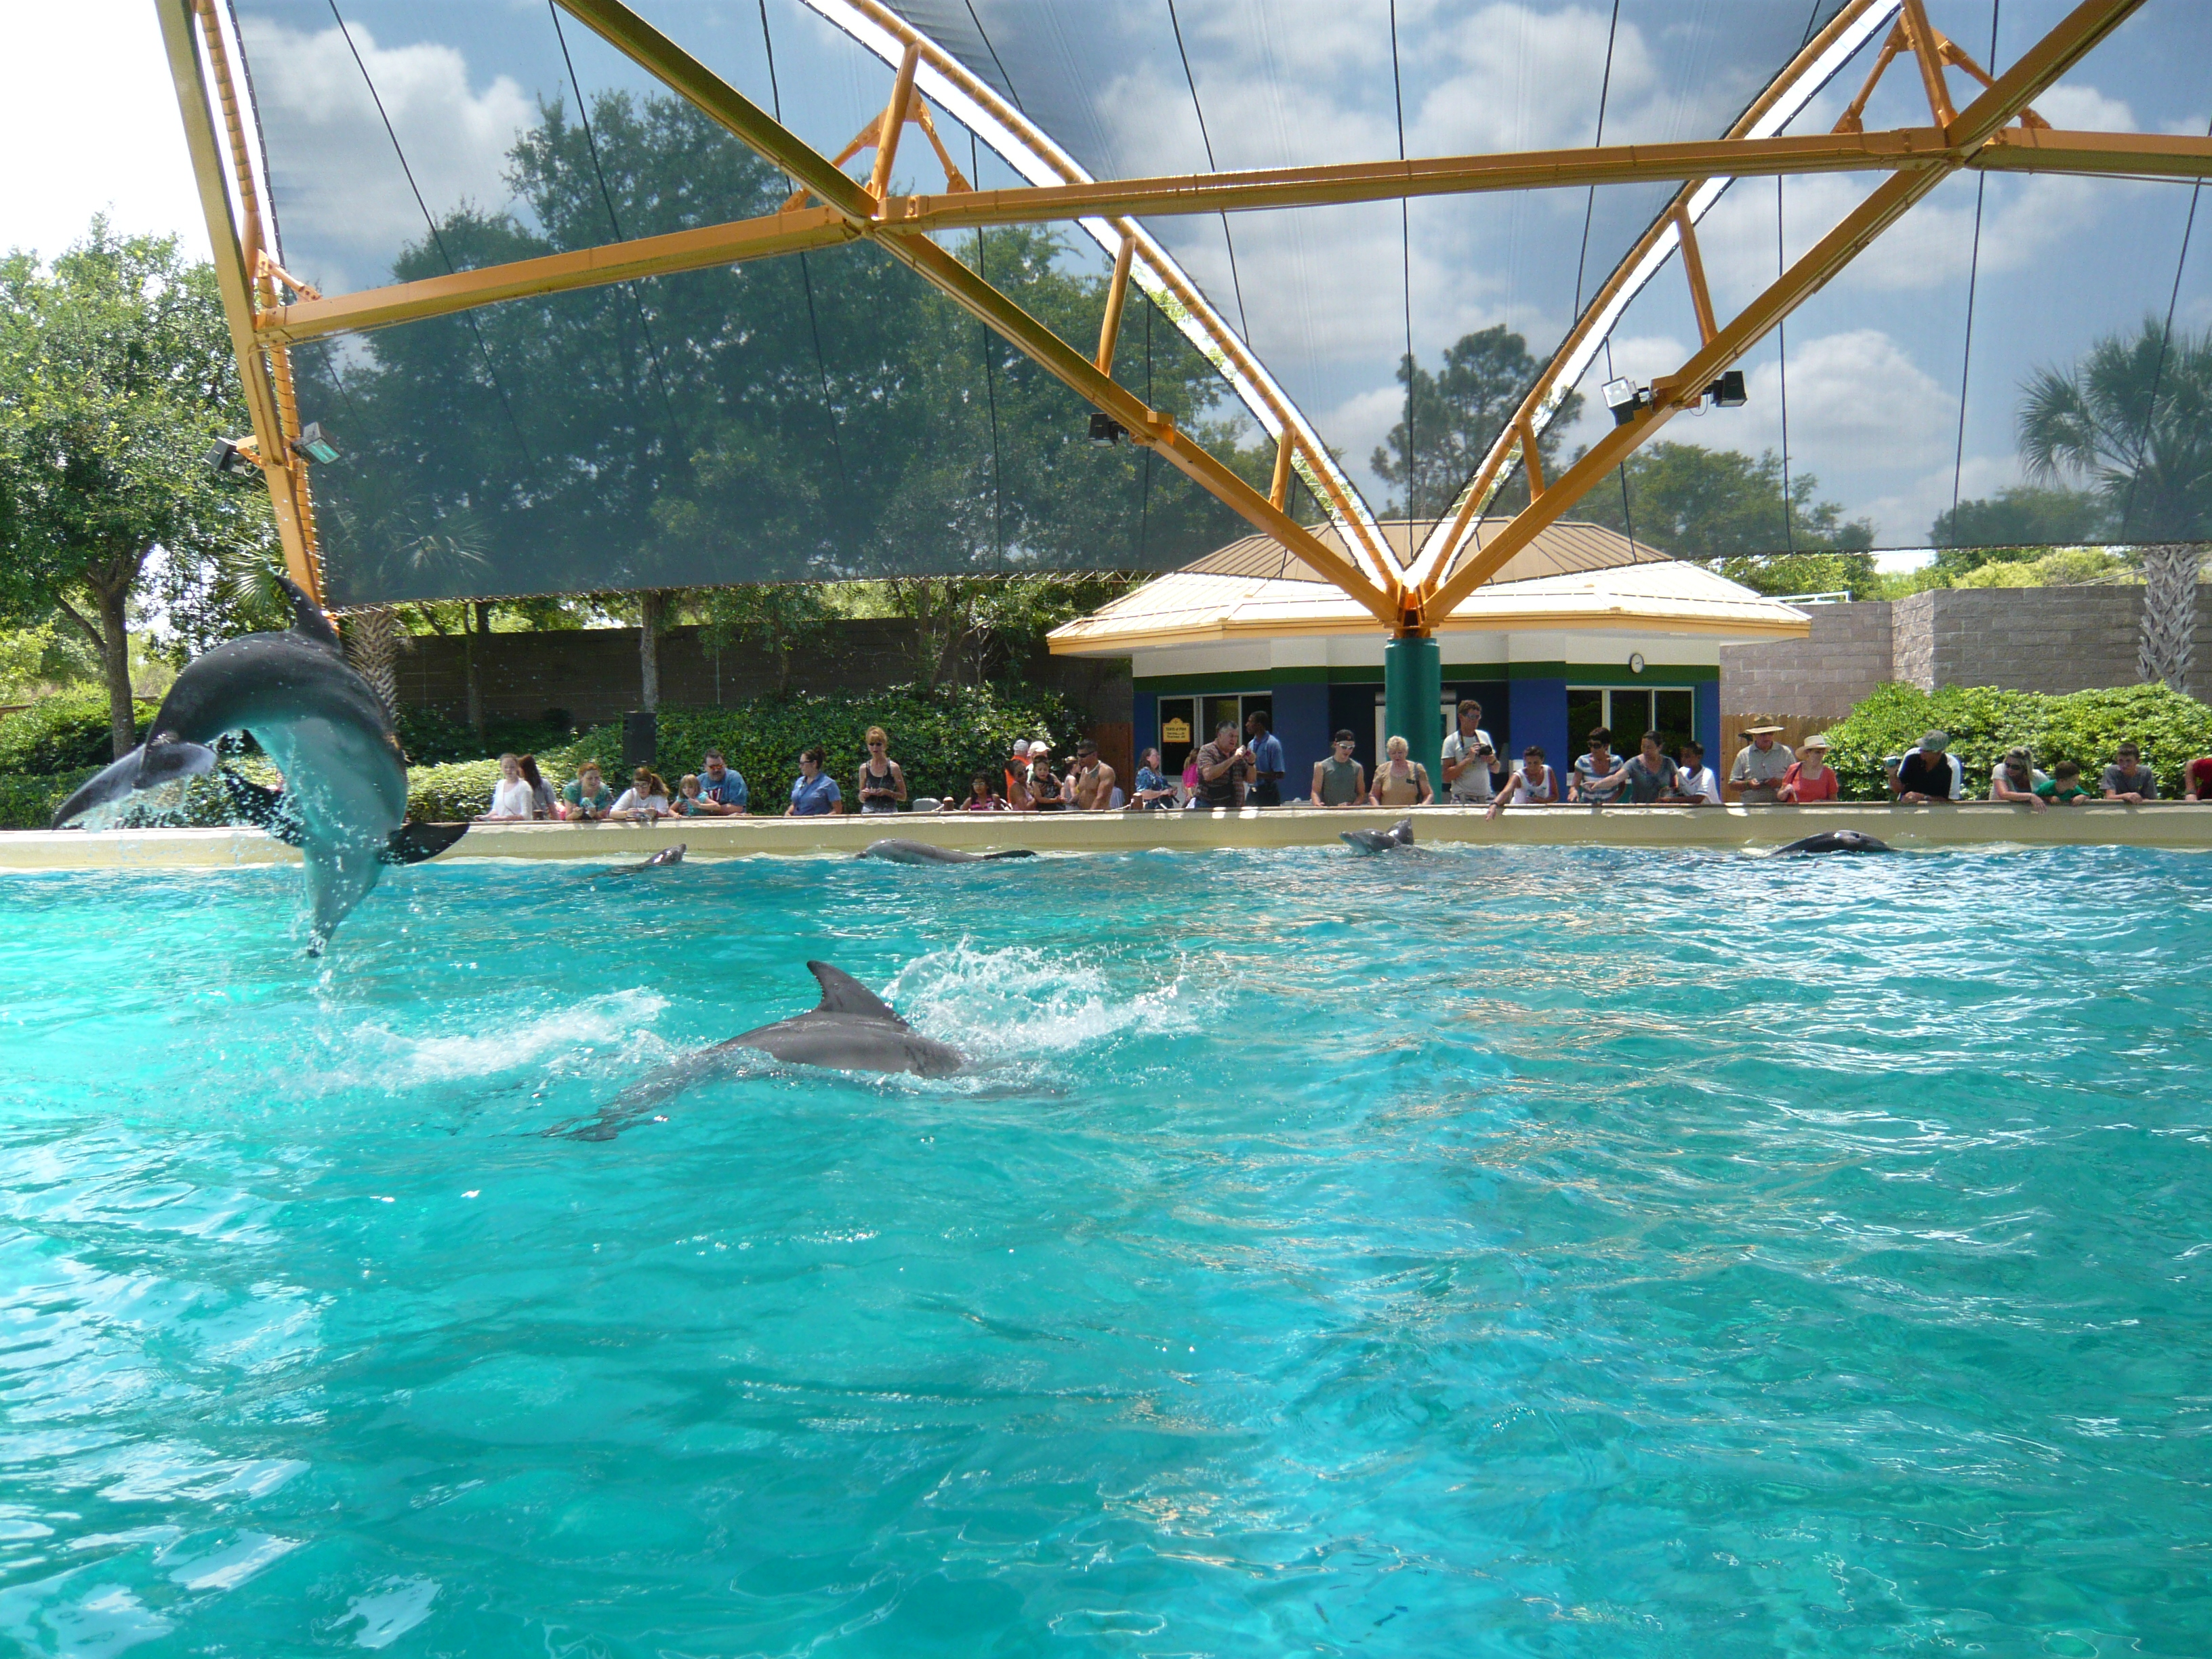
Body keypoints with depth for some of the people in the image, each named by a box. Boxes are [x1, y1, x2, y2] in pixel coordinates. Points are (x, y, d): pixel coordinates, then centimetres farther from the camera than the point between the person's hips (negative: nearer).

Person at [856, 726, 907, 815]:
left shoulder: (893, 767, 0)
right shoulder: (864, 768, 8)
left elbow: (903, 796, 2)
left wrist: (887, 792, -12)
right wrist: (863, 795, -4)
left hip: (889, 812, -2)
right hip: (868, 813, 2)